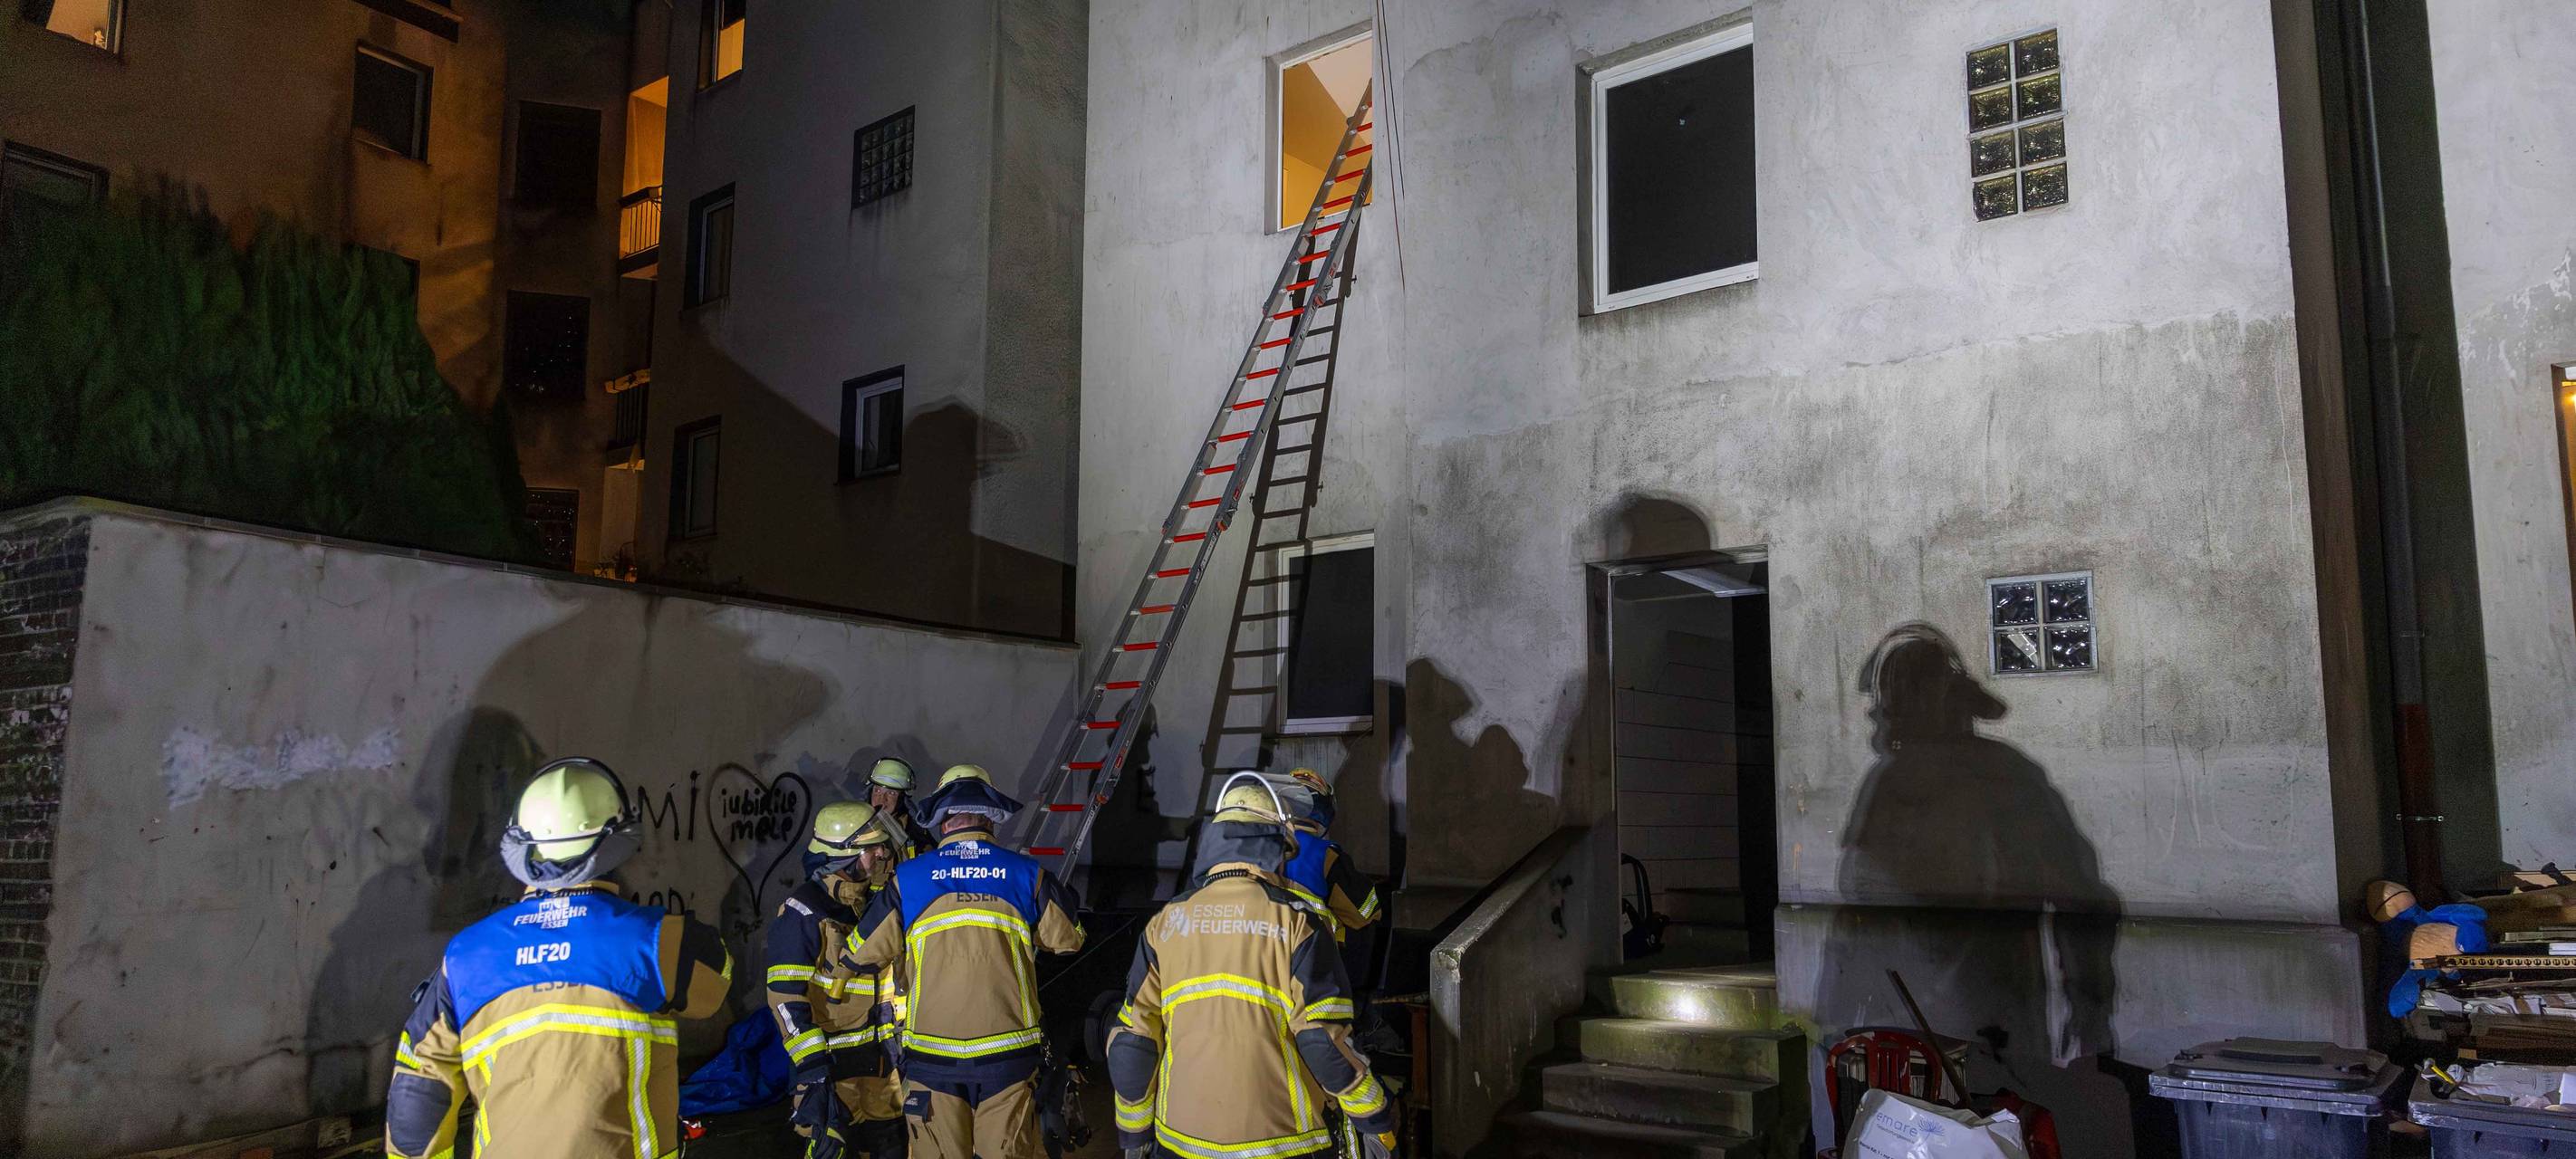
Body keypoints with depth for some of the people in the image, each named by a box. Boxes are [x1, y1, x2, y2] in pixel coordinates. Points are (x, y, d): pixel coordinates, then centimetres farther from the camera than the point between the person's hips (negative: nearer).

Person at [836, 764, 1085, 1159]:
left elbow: (860, 955, 8)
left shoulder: (908, 878, -1)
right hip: (1008, 1056, 0)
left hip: (933, 1056, 0)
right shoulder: (1026, 874, -1)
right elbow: (1067, 939, 13)